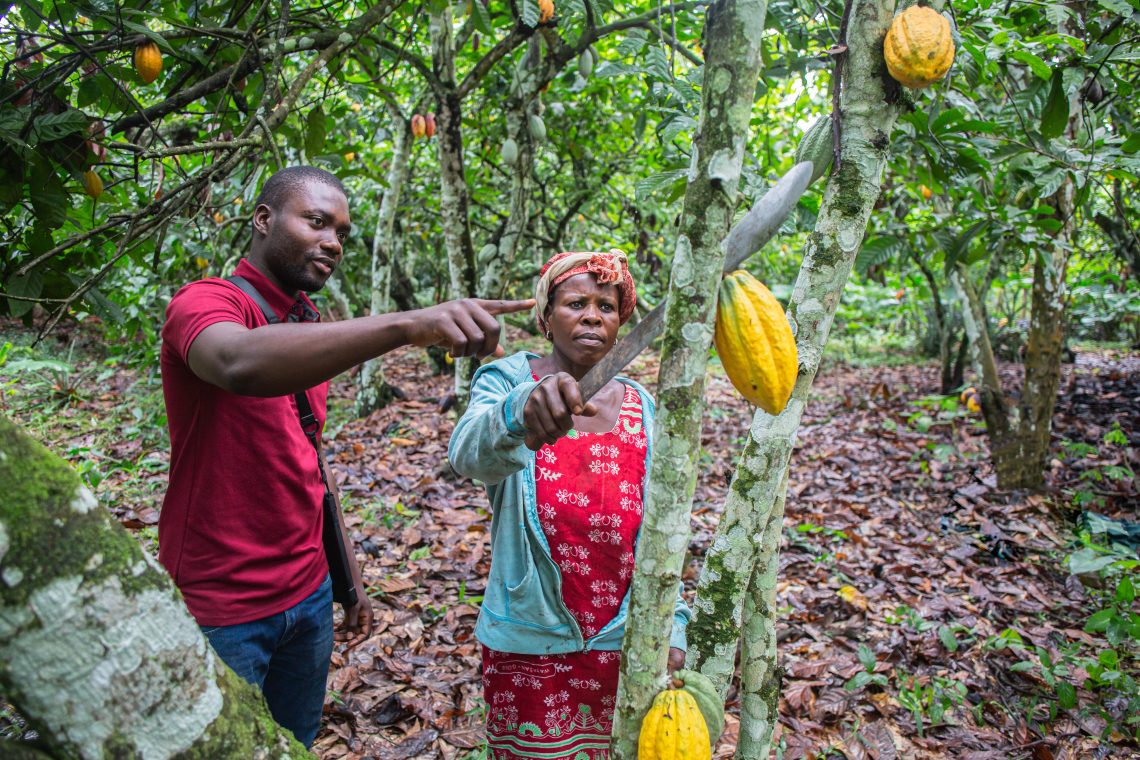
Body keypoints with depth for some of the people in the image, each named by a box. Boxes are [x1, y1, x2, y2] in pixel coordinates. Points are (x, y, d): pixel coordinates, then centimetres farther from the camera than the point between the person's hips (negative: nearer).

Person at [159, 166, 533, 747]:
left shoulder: (311, 331, 9)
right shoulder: (206, 303, -15)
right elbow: (241, 365, -41)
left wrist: (347, 575, 15)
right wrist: (406, 325, -51)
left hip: (309, 592, 7)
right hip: (222, 611, -7)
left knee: (298, 743, 19)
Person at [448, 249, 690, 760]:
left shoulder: (641, 408, 3)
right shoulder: (508, 381, -8)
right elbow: (468, 455, -30)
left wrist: (671, 624, 2)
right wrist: (520, 411, -51)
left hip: (623, 638, 3)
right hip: (530, 640, -3)